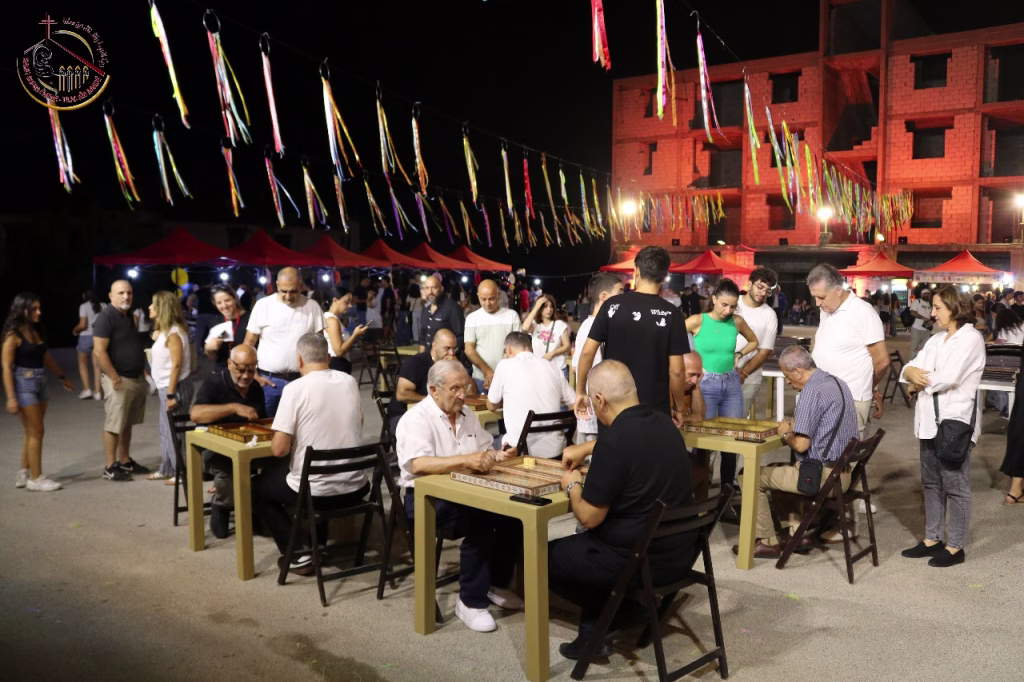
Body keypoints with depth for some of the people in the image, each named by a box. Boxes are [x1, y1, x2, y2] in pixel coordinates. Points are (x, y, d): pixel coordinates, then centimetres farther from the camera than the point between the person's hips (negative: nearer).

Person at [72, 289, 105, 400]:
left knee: (83, 363, 12)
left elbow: (82, 325, -14)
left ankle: (87, 389, 2)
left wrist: (75, 330, 5)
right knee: (97, 365, 7)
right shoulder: (103, 306, 5)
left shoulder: (84, 306, -7)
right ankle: (97, 391, 5)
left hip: (86, 336, -4)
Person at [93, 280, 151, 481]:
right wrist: (114, 377, -20)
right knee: (114, 425, -2)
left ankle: (125, 461, 24)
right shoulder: (106, 317, -14)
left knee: (127, 424, 15)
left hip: (136, 379, 8)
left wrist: (142, 370, 14)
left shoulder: (129, 316, 12)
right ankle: (110, 467, 5)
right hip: (119, 380, -8)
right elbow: (99, 351, -20)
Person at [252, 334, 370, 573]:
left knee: (256, 488, 24)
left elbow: (279, 449, -16)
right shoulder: (350, 381, 3)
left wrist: (282, 438, 7)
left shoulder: (295, 388, -13)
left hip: (314, 492, -5)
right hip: (355, 488, 6)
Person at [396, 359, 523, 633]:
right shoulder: (416, 419, -14)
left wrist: (497, 456, -10)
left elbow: (484, 452, 14)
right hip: (426, 497, -7)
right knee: (480, 522, -30)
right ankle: (471, 601, -15)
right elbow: (417, 465, -30)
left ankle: (497, 583, 5)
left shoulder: (467, 414, 10)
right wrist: (465, 460, -39)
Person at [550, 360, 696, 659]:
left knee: (546, 557, 13)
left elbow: (589, 518, -17)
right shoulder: (665, 423, 1)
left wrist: (572, 486, 2)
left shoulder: (614, 440, -24)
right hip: (681, 551, 8)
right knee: (581, 545, 31)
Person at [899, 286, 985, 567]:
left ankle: (955, 546, 8)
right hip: (930, 420, 8)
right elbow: (910, 367, 10)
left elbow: (948, 378, -20)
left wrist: (919, 381, -4)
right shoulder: (936, 339, 16)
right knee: (931, 482, 13)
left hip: (956, 421, -8)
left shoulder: (970, 338, -9)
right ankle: (932, 539, 22)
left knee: (954, 485, -1)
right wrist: (912, 372, -13)